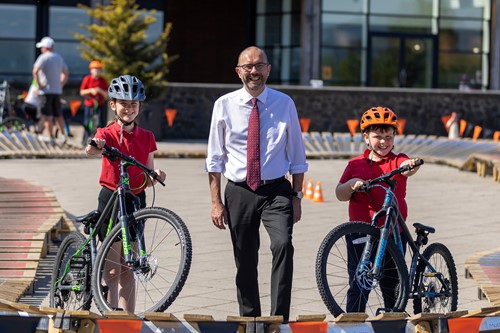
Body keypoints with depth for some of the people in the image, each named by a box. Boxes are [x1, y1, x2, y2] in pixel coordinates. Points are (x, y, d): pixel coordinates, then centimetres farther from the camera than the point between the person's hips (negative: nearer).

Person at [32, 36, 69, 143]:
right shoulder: (59, 57, 14)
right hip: (57, 90, 7)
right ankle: (63, 135, 10)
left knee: (47, 115, -4)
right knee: (58, 114, 15)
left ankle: (51, 137, -6)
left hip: (46, 90, -7)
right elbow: (66, 73, 22)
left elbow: (35, 71, -22)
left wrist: (38, 84, -15)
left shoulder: (44, 57, -9)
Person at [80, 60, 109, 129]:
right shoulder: (87, 79, -1)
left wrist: (100, 91, -19)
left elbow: (106, 95, 0)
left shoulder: (103, 81, 1)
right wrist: (90, 90, -17)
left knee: (101, 123, -5)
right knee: (87, 123, -1)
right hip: (89, 105, -1)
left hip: (100, 105, 1)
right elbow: (82, 92, -1)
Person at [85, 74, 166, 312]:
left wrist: (156, 176, -12)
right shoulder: (107, 134, -4)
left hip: (136, 201, 4)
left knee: (128, 269, 9)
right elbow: (92, 149, -28)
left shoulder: (146, 137, 8)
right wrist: (95, 146, -51)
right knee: (112, 269, -5)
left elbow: (148, 179, 11)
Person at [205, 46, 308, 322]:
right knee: (245, 262, 8)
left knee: (283, 245, -24)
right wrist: (216, 201, 0)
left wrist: (296, 196, 1)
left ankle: (279, 318, -23)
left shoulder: (284, 104, 2)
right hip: (239, 193, 1)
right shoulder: (224, 105, 3)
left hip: (276, 190, -1)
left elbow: (297, 155, 7)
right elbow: (215, 158, 6)